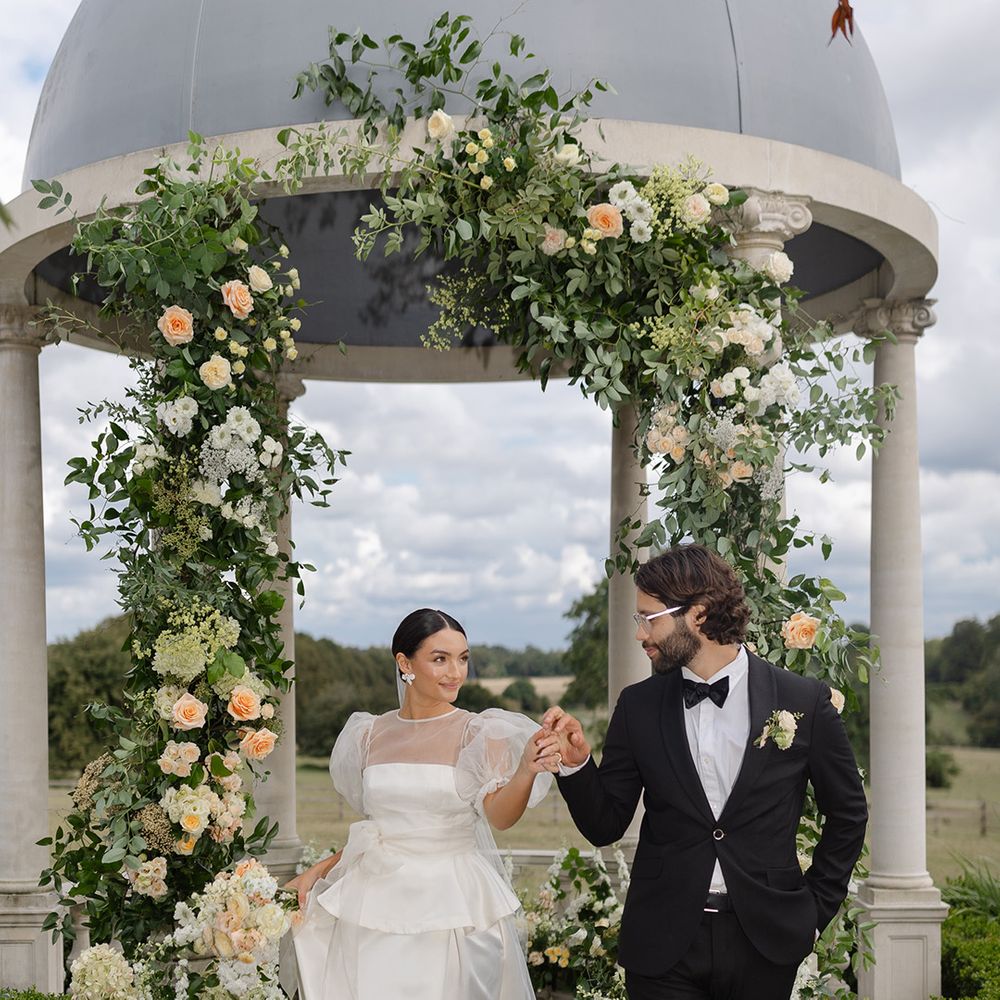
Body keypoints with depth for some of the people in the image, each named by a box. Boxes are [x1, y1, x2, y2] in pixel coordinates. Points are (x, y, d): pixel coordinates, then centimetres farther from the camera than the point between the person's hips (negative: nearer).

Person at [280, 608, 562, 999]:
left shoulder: (478, 733, -3)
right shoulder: (370, 735, 6)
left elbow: (499, 814, -18)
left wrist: (528, 769, -36)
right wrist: (317, 872, 6)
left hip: (454, 905, -2)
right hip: (377, 903, 3)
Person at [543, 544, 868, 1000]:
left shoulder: (803, 701, -4)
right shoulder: (637, 706, 1)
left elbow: (847, 813, 7)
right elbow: (605, 826, 3)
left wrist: (816, 908, 5)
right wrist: (576, 762, -12)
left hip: (764, 942, -1)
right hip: (664, 941, 1)